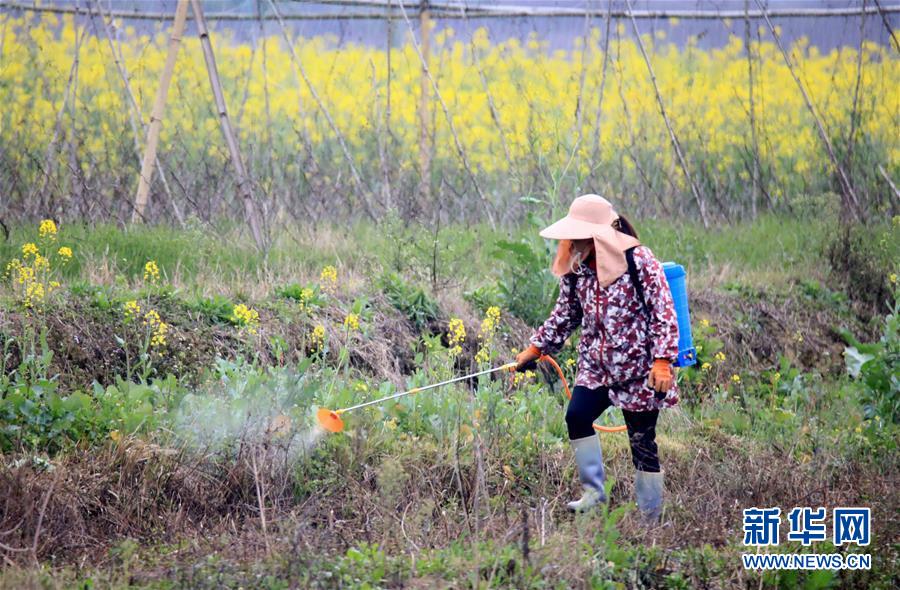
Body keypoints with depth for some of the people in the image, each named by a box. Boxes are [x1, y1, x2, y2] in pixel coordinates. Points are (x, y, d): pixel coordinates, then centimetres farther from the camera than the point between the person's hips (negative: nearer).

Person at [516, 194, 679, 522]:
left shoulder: (639, 260, -13)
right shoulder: (576, 268, 4)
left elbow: (664, 313, -14)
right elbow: (564, 315, 18)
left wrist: (662, 360, -22)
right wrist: (534, 349, 15)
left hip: (638, 370, -5)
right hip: (596, 367, 5)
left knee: (642, 440, -2)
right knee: (576, 416, -17)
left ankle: (651, 518, 8)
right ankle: (594, 491, -6)